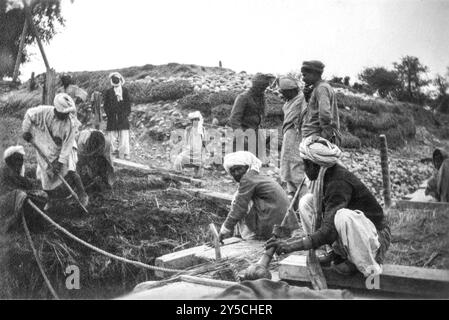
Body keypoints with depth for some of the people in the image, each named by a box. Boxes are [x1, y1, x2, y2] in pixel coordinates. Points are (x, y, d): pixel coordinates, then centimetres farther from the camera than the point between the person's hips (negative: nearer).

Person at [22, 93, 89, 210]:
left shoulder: (71, 122, -28)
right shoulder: (44, 112, -24)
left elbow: (68, 144, -25)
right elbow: (29, 114, -4)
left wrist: (60, 162, -26)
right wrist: (26, 131, -5)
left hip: (64, 149, -2)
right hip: (46, 149, 2)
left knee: (70, 171, -20)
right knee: (46, 174, 6)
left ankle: (82, 195, 0)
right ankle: (51, 199, 31)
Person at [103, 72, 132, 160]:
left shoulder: (125, 91, 10)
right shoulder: (108, 92, 10)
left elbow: (128, 103, 9)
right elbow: (106, 105, 9)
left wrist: (126, 113, -1)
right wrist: (109, 114, -3)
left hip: (123, 117, -1)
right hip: (112, 118, 1)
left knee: (124, 137, -4)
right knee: (112, 137, -1)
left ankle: (126, 153, 0)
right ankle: (115, 151, 9)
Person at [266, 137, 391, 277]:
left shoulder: (339, 183, -28)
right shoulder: (326, 177, -1)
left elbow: (329, 231, -34)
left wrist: (293, 245, -36)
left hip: (375, 236, -8)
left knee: (344, 216, -42)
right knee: (306, 201, -2)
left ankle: (371, 270, -17)